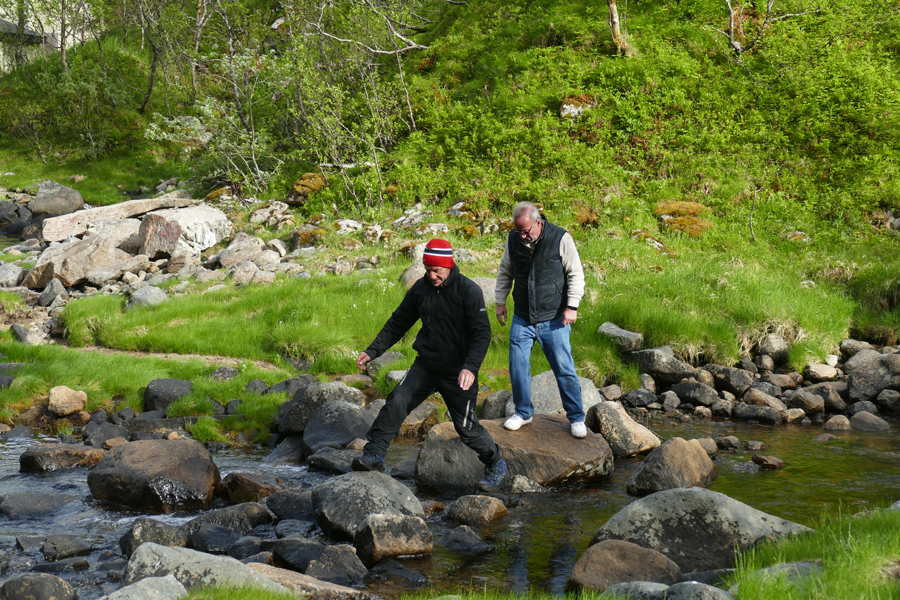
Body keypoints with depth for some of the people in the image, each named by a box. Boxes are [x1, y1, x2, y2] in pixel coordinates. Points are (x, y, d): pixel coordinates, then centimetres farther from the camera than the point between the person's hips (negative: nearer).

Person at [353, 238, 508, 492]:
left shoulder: (468, 290, -15)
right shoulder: (420, 289, 1)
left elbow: (482, 333, -19)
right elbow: (398, 323, 12)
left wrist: (470, 367, -32)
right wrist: (373, 351, 3)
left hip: (458, 372, -4)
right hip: (425, 365, 4)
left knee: (466, 426, 2)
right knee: (397, 402, -14)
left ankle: (496, 465, 24)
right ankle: (374, 455, -9)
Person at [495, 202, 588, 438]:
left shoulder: (560, 239, -11)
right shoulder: (514, 239, 0)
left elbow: (576, 274, -5)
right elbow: (505, 272, 16)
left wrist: (571, 306, -11)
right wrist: (500, 302, 12)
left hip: (554, 320, -4)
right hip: (522, 319, 4)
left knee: (564, 369, -2)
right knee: (517, 366, 2)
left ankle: (576, 418, 10)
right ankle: (523, 412, 21)